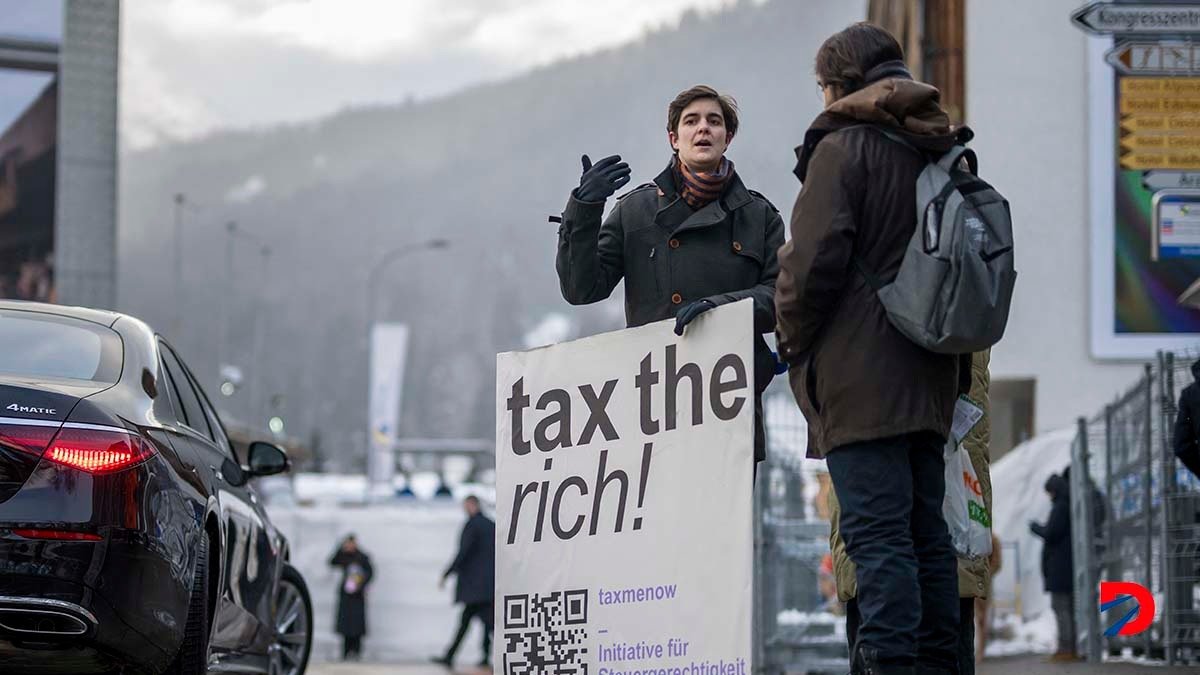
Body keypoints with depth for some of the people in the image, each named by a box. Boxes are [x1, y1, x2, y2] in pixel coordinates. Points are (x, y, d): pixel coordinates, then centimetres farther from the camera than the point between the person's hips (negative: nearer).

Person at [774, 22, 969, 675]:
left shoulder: (843, 147, -7)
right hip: (930, 376, 8)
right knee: (925, 529, 11)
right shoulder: (940, 152, 16)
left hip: (860, 376, -8)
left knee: (876, 530, -11)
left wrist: (791, 337, 0)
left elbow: (814, 260, -15)